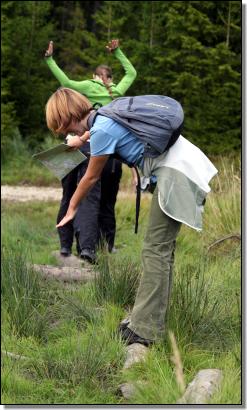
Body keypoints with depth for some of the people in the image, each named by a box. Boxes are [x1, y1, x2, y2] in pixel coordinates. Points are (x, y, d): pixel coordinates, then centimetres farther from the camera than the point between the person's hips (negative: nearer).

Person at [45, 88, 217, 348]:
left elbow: (91, 177, 1)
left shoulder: (102, 131, -13)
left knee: (156, 249, -10)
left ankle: (144, 331, -11)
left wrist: (71, 208, 13)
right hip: (185, 162, 10)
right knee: (162, 247, 13)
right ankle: (151, 318, 19)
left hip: (175, 173, -10)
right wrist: (82, 139, 51)